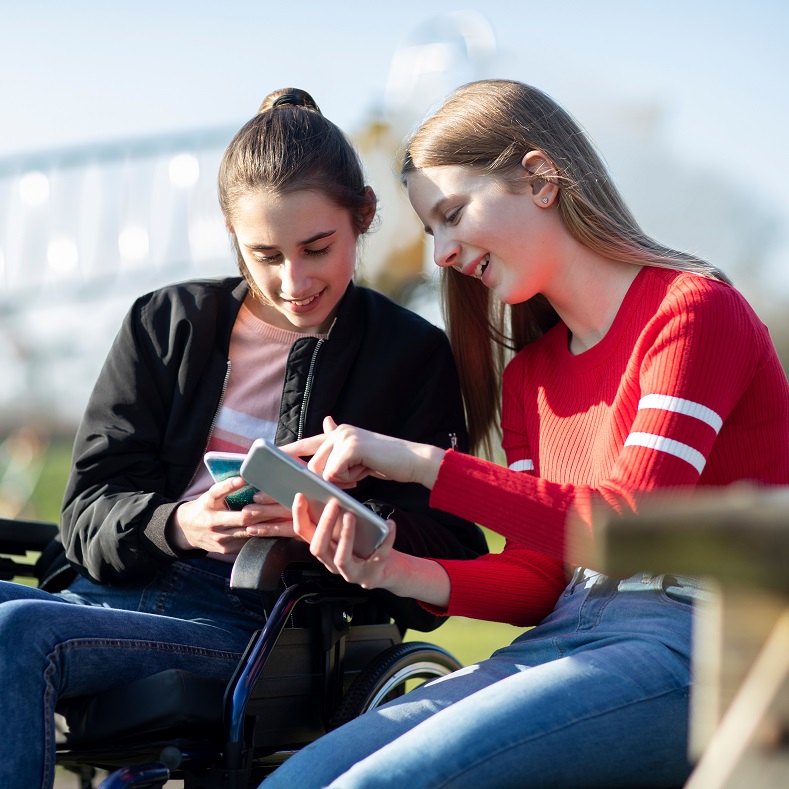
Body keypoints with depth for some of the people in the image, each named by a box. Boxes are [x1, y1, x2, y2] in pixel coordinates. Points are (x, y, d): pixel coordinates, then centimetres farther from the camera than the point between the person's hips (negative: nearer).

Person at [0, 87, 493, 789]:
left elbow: (451, 556, 3)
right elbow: (91, 508, 8)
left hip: (261, 630, -4)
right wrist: (177, 525, -15)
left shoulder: (414, 356, 8)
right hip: (119, 589, 4)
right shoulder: (166, 322, 16)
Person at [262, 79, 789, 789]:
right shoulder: (530, 376, 18)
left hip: (695, 643, -7)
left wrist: (422, 463, -18)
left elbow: (635, 529, -18)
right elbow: (534, 576, 13)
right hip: (569, 636, 7)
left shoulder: (694, 310, -5)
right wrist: (399, 573, -6)